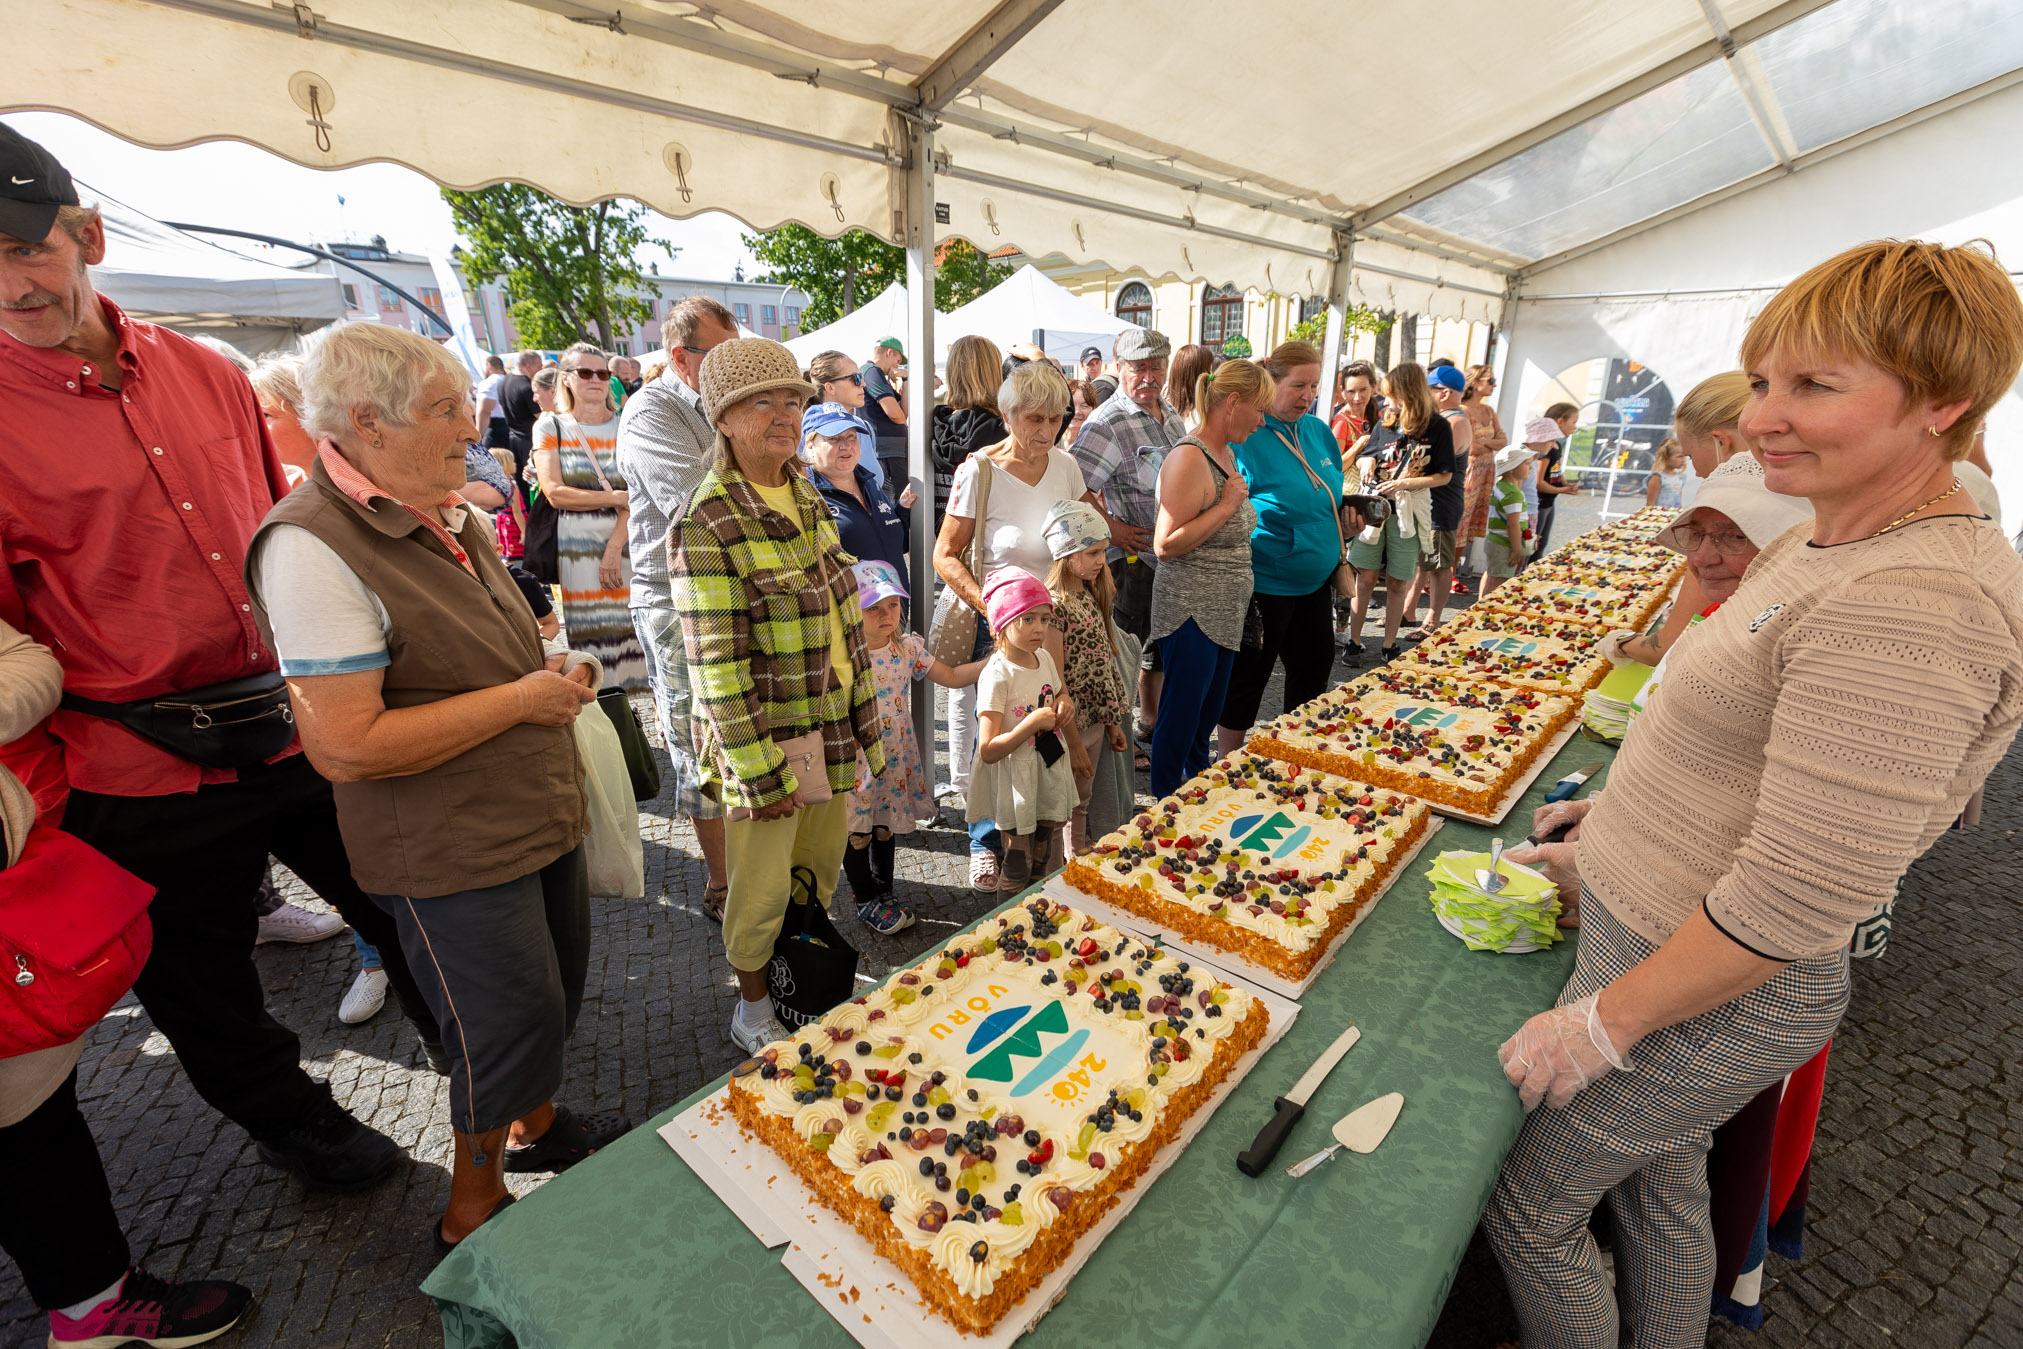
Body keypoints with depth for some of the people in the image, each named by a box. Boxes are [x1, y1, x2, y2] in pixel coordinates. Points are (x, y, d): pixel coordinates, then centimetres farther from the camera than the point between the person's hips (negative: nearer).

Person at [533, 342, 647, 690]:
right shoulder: (550, 426, 9)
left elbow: (639, 495, -1)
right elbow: (554, 493, -2)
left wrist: (614, 548, -11)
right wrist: (618, 498, -8)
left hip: (628, 545, 1)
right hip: (577, 552, 0)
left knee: (633, 630, -3)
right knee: (591, 639, -1)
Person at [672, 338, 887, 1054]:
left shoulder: (806, 497, 7)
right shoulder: (707, 524, -17)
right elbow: (716, 666, -19)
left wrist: (865, 717, 11)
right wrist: (759, 772, -19)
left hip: (831, 722, 7)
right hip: (765, 734, -7)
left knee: (821, 866, 20)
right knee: (763, 884, 10)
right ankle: (752, 1008, 35)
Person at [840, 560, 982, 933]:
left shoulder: (908, 648, -2)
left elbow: (951, 677, 2)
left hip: (895, 756, 4)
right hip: (856, 760, -4)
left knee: (886, 825, 19)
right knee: (858, 831, 10)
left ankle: (883, 894, 38)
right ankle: (866, 901, 30)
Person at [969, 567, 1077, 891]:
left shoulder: (1045, 658, 0)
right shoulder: (997, 675, -22)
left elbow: (1060, 692, 22)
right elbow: (988, 752, -25)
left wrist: (1065, 703, -1)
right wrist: (1032, 723, -31)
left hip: (1049, 778, 7)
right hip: (1015, 788, -7)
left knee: (1043, 864, 22)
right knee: (1017, 872, 9)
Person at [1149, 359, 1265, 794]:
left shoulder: (1228, 453, 13)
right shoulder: (1189, 459, -17)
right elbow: (1166, 545, -23)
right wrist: (1227, 505, -18)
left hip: (1225, 612, 9)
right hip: (1190, 612, -9)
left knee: (1207, 717, 19)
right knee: (1180, 721, 3)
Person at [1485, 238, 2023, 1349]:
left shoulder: (1910, 611, -28)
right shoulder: (1826, 542, 4)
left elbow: (1788, 905, -28)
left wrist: (1604, 1021, -19)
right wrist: (1617, 832, 17)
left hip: (1714, 997, -9)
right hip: (1652, 928, 9)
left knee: (1528, 1212, 12)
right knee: (1659, 1187, 29)